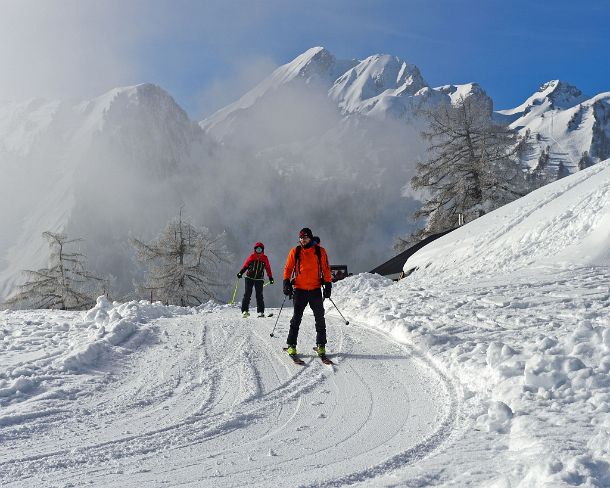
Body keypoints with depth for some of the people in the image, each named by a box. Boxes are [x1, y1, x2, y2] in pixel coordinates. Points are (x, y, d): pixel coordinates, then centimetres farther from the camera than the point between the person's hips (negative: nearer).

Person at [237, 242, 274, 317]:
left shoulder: (265, 258, 8)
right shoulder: (252, 256, 5)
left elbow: (268, 268, 14)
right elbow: (245, 265, 5)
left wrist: (270, 278, 12)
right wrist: (240, 273, -7)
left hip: (259, 279, 0)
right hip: (249, 278, 0)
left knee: (259, 295, -2)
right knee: (247, 294, -7)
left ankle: (261, 312, 3)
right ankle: (245, 310, -6)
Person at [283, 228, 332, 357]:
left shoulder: (320, 251, 3)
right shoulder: (295, 252, 4)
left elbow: (326, 269, 7)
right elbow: (288, 268, 9)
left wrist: (328, 285, 0)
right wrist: (286, 283, -3)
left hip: (316, 290, 1)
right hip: (299, 290, 0)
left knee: (320, 318, 3)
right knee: (296, 318, 0)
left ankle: (321, 345, 13)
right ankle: (291, 345, 6)